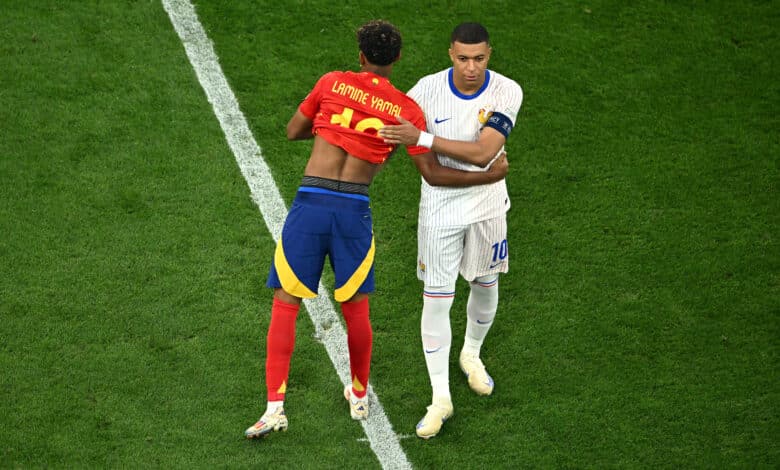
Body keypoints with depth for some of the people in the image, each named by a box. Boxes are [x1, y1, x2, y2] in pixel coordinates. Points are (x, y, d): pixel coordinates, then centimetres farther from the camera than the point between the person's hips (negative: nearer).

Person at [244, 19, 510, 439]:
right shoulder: (407, 110, 3)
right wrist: (490, 176, 12)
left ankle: (275, 406, 1)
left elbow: (293, 131, 15)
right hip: (355, 211, 1)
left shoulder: (332, 83, 4)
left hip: (310, 203, -1)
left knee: (285, 307, 6)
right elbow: (433, 174, 2)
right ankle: (359, 396, 35)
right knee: (356, 310, 18)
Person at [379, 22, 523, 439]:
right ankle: (440, 398, 8)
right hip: (440, 210, -1)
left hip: (486, 206, 1)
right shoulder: (427, 90, -14)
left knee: (486, 286, 18)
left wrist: (422, 139, -33)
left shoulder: (506, 92, -17)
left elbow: (482, 153, -28)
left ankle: (471, 355, 48)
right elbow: (390, 138, 2)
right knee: (436, 300, -2)